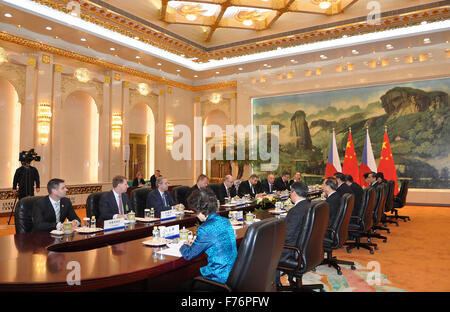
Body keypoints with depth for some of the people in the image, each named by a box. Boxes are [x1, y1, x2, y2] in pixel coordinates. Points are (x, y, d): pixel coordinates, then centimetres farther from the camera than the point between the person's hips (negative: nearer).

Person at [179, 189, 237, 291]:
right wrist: (196, 242, 17)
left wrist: (185, 246, 11)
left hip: (220, 278, -8)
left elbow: (188, 255, -9)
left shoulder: (205, 229, -21)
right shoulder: (225, 221, 3)